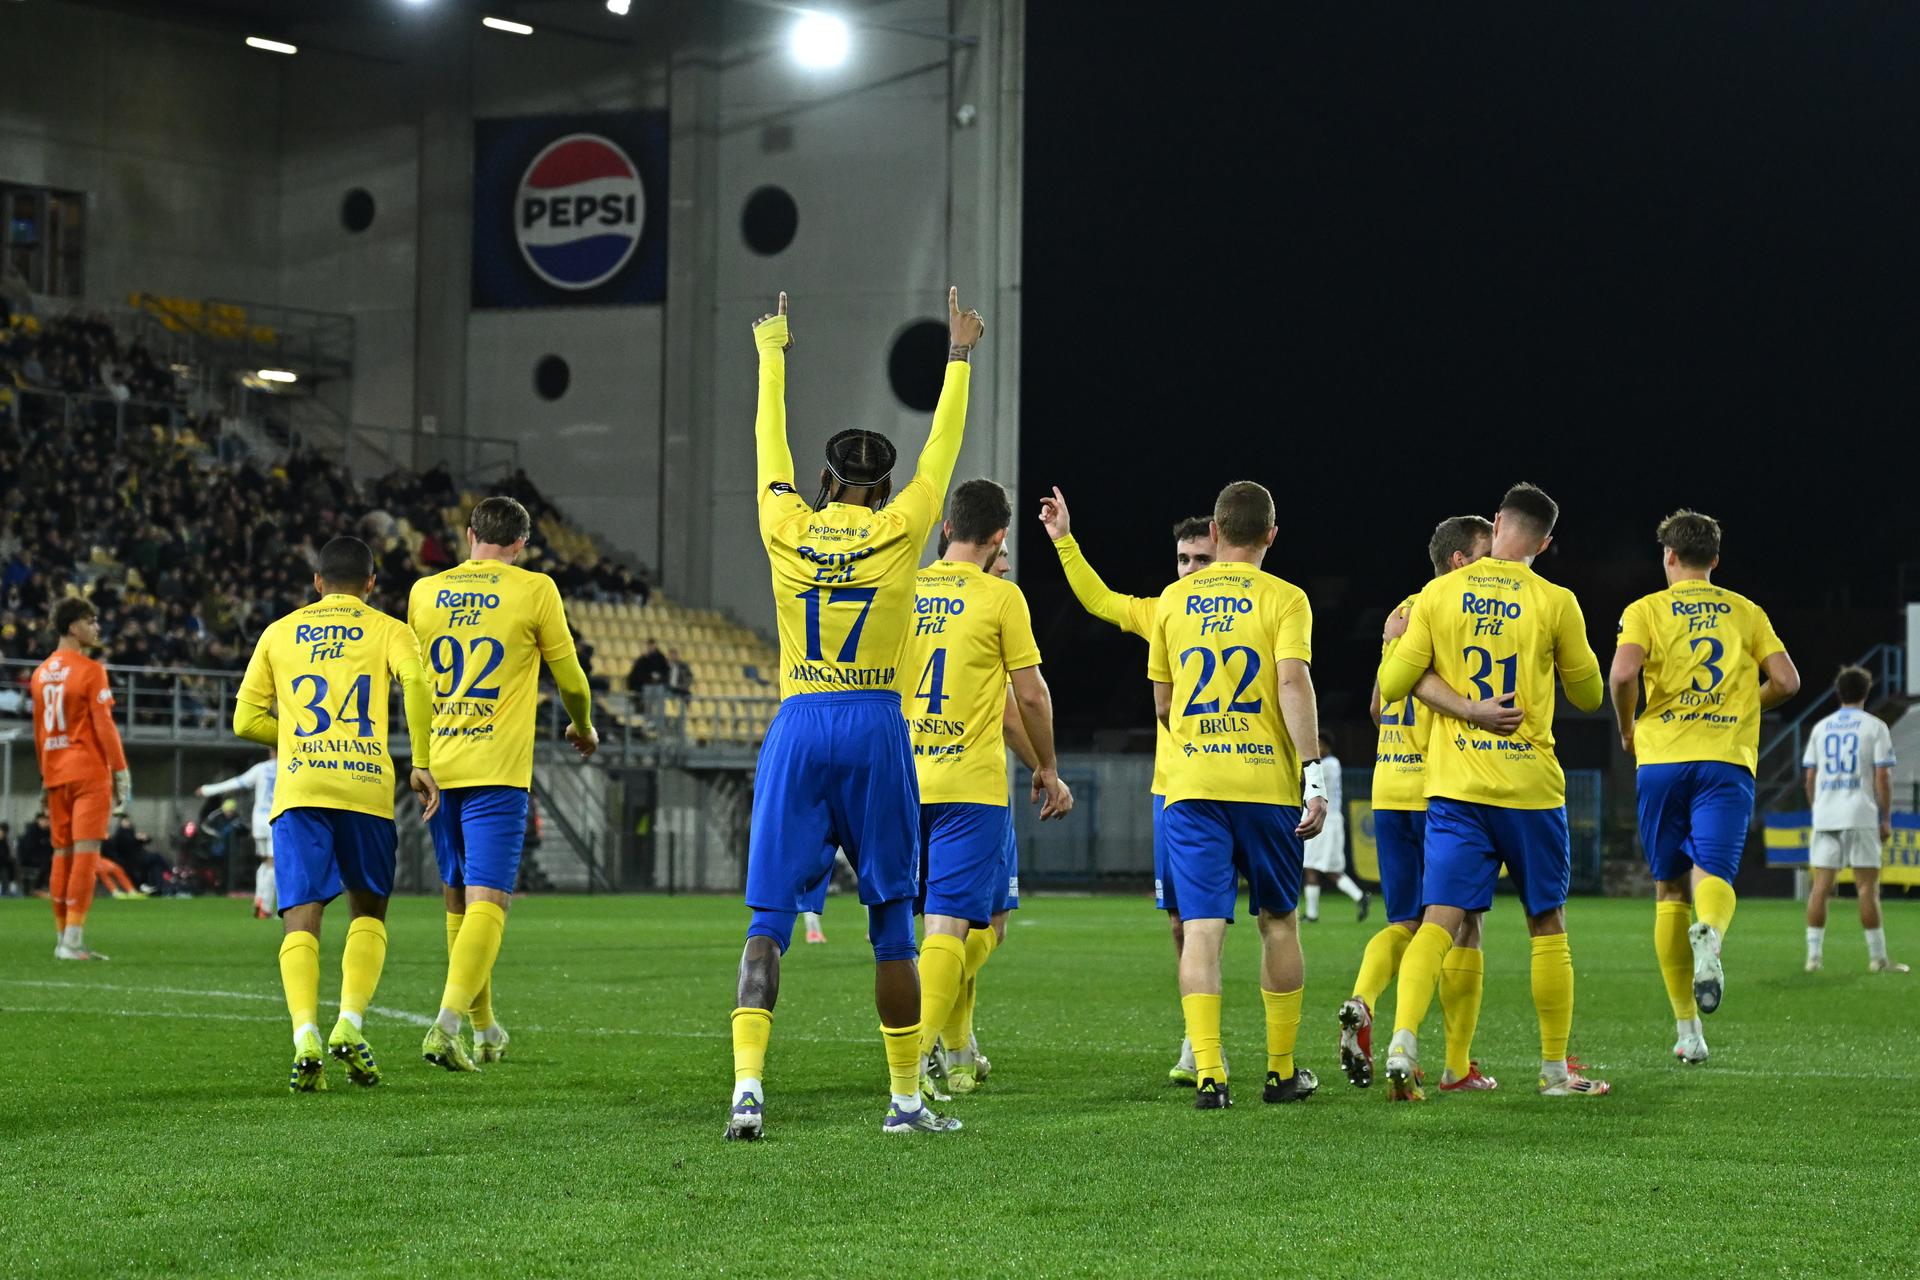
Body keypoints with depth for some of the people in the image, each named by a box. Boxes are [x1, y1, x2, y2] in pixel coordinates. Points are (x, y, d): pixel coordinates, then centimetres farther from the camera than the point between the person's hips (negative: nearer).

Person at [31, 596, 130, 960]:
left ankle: (62, 937, 12)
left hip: (55, 773, 7)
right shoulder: (90, 671, -10)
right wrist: (120, 771, -9)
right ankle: (73, 940, -13)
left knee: (62, 852, 11)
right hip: (89, 772, -7)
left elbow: (38, 731, 16)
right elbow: (103, 726, -13)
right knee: (86, 851, -8)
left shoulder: (40, 673, 12)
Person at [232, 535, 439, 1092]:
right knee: (368, 913, 14)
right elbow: (416, 682, -10)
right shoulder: (386, 630, 11)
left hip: (297, 789, 1)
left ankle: (306, 1035, -22)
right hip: (366, 787, -1)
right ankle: (350, 1024, -5)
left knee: (301, 919, -2)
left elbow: (246, 720, 14)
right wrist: (421, 763, -6)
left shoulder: (280, 632, 17)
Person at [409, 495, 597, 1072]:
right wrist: (583, 728, 27)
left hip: (436, 765, 5)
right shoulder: (534, 590, -1)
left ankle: (485, 1031, 25)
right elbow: (570, 678, 6)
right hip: (496, 768, -5)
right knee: (488, 902, -8)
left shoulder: (424, 591, 10)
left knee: (458, 901, 16)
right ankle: (446, 1025, -25)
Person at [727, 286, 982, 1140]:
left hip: (798, 727, 1)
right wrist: (959, 358, 28)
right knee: (891, 924, 7)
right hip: (877, 729, -1)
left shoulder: (787, 526, 4)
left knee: (768, 918, -3)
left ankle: (747, 1083, -19)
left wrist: (771, 357, 36)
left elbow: (769, 447, 20)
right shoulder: (899, 530, 1)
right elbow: (942, 451, 14)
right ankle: (905, 1095, 11)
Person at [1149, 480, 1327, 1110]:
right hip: (1267, 780, -1)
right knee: (1278, 921, 13)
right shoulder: (1283, 599, 0)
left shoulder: (1172, 600, 9)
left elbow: (1161, 703, 14)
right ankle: (1282, 1070, 18)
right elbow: (1293, 684, -14)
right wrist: (1312, 772, -16)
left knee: (1202, 927, -3)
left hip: (1189, 781, 1)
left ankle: (1209, 1074, -14)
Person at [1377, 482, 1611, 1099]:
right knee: (1547, 924, 11)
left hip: (1455, 784, 1)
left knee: (1440, 920, -3)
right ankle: (1555, 1067, 17)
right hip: (1530, 786, -1)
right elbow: (1589, 695, 8)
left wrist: (1400, 642, 22)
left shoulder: (1438, 594, 1)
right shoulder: (1555, 602, -3)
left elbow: (1392, 687, 2)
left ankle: (1402, 1043, -23)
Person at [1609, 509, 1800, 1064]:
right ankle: (1710, 934, -48)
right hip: (1728, 758, 0)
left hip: (1662, 757, 0)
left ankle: (1688, 1031, 8)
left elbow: (1624, 672, -11)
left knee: (1669, 890, 9)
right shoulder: (1746, 612, 14)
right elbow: (1786, 681, 7)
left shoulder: (1646, 610, 7)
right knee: (1712, 873, -9)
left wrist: (1628, 729, 6)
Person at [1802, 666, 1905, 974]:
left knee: (1821, 886, 3)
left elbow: (1810, 778, 10)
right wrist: (1886, 819, 0)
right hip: (1860, 816, -3)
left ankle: (1814, 955, -1)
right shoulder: (1874, 727, 0)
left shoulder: (1820, 728, 11)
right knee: (1868, 887, -1)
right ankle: (1878, 958, 1)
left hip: (1825, 815, 3)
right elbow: (1883, 777, -5)